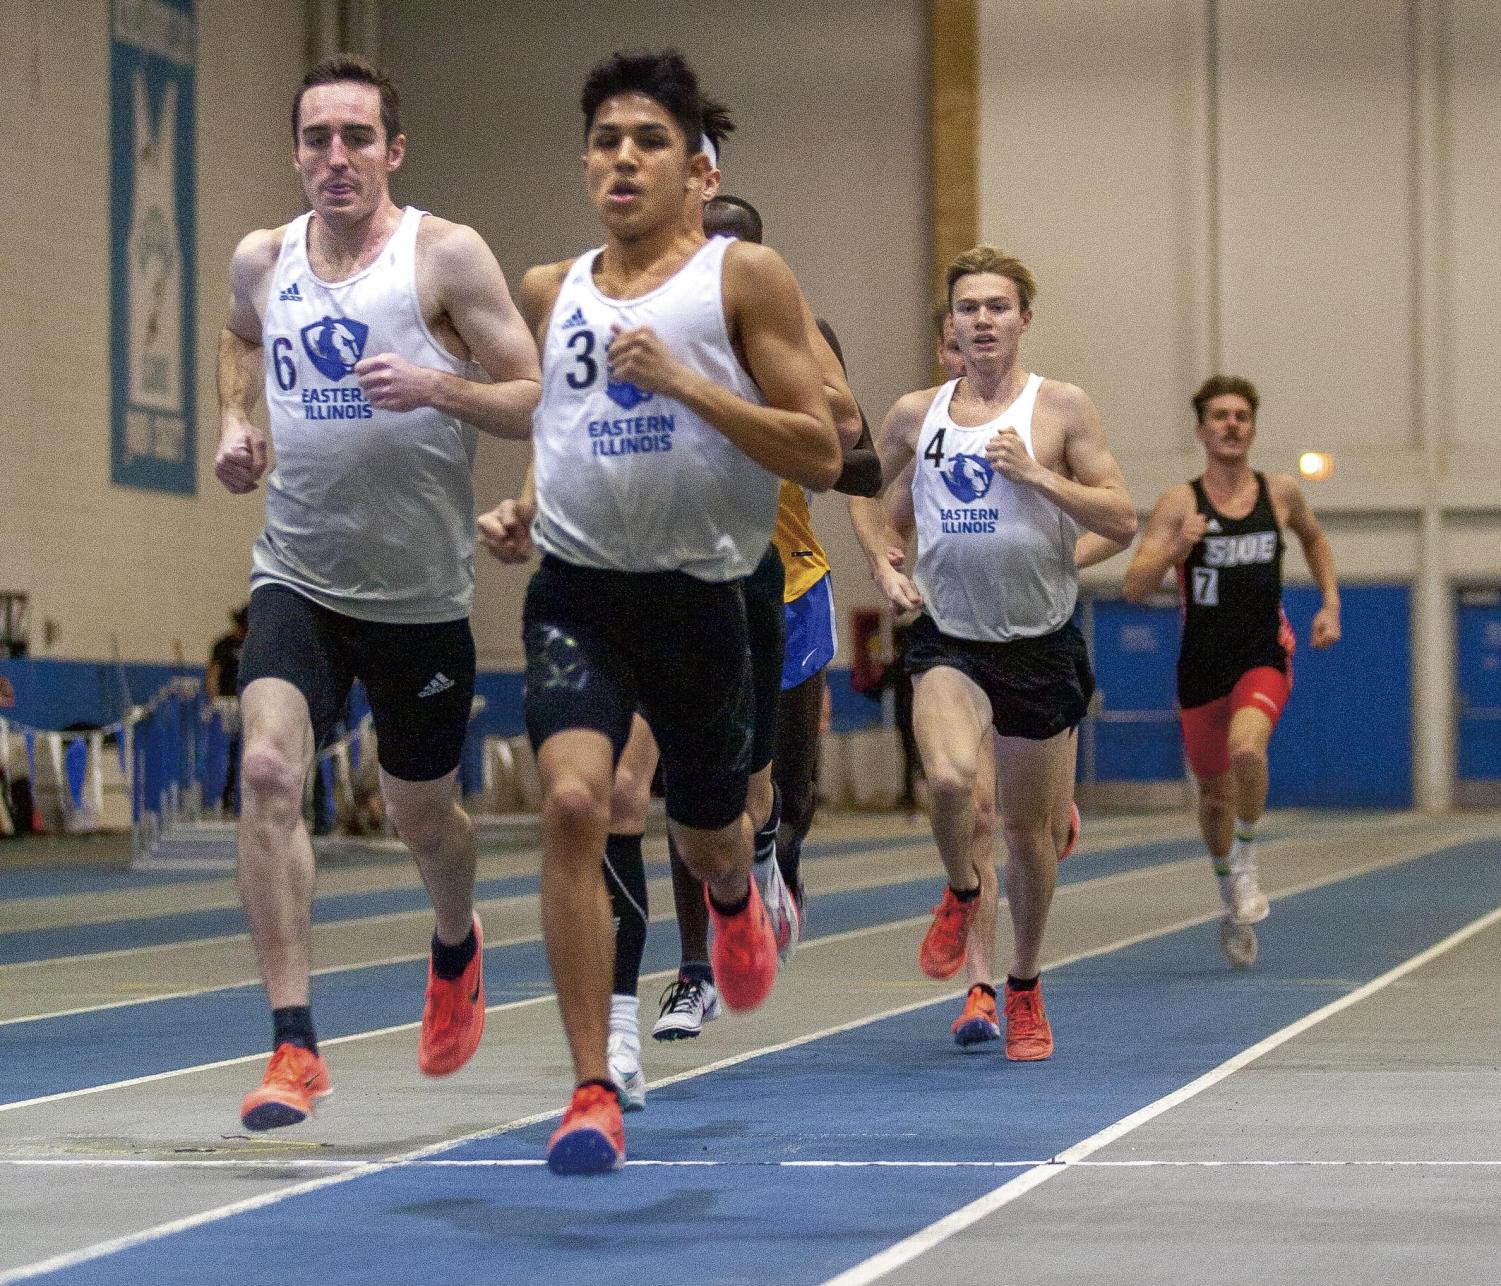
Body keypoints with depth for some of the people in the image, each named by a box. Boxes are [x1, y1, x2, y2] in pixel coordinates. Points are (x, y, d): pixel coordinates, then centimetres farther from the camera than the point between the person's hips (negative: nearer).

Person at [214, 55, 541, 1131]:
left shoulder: (446, 255, -9)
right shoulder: (263, 261, 3)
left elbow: (536, 401, -10)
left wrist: (439, 386, -27)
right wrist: (236, 423, 9)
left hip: (422, 592, -2)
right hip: (298, 577, 2)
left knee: (421, 816, 13)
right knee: (269, 769, -22)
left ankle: (456, 944, 51)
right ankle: (294, 1047, -19)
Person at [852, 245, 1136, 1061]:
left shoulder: (1061, 409, -3)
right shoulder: (916, 414, 5)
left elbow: (1122, 521, -6)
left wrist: (1035, 474, -18)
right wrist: (883, 566, 6)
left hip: (1041, 644, 0)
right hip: (947, 638, 0)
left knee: (1029, 829, 8)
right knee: (950, 778, -28)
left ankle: (1025, 988, 30)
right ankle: (961, 889, 6)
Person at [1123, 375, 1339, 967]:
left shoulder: (1280, 492, 0)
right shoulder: (1180, 502, -8)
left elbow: (1314, 538, 23)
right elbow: (1134, 589, -15)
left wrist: (1330, 603, 12)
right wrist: (1175, 549, -32)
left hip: (1265, 658, -1)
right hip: (1202, 666, 1)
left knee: (1246, 746, -31)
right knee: (1215, 793, 13)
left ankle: (1246, 859, -8)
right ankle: (1232, 898, 39)